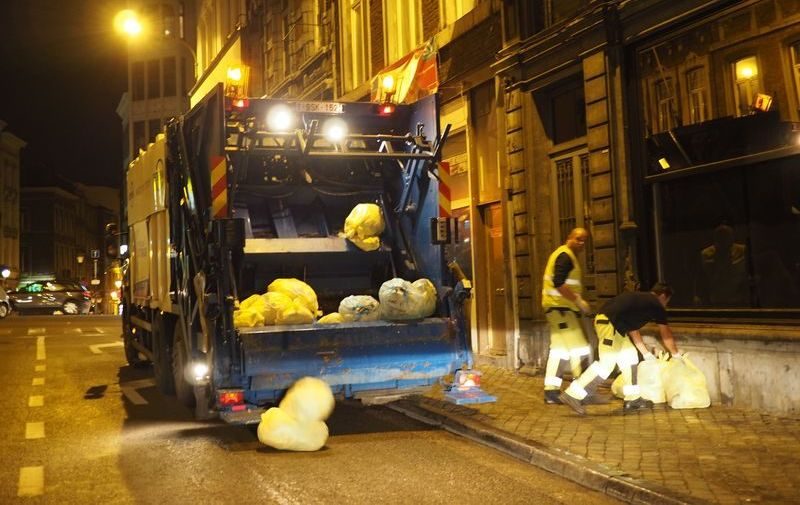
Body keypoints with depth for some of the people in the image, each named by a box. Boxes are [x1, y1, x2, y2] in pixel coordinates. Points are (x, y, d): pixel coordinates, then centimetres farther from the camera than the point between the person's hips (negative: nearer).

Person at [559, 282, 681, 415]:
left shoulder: (640, 300, 30)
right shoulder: (656, 305, 8)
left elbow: (633, 329, 36)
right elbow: (666, 336, 17)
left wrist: (646, 353, 42)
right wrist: (676, 354, 33)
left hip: (604, 319, 10)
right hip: (609, 322, -10)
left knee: (630, 357, 16)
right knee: (607, 363, -10)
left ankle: (633, 399, 21)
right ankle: (573, 394, -13)